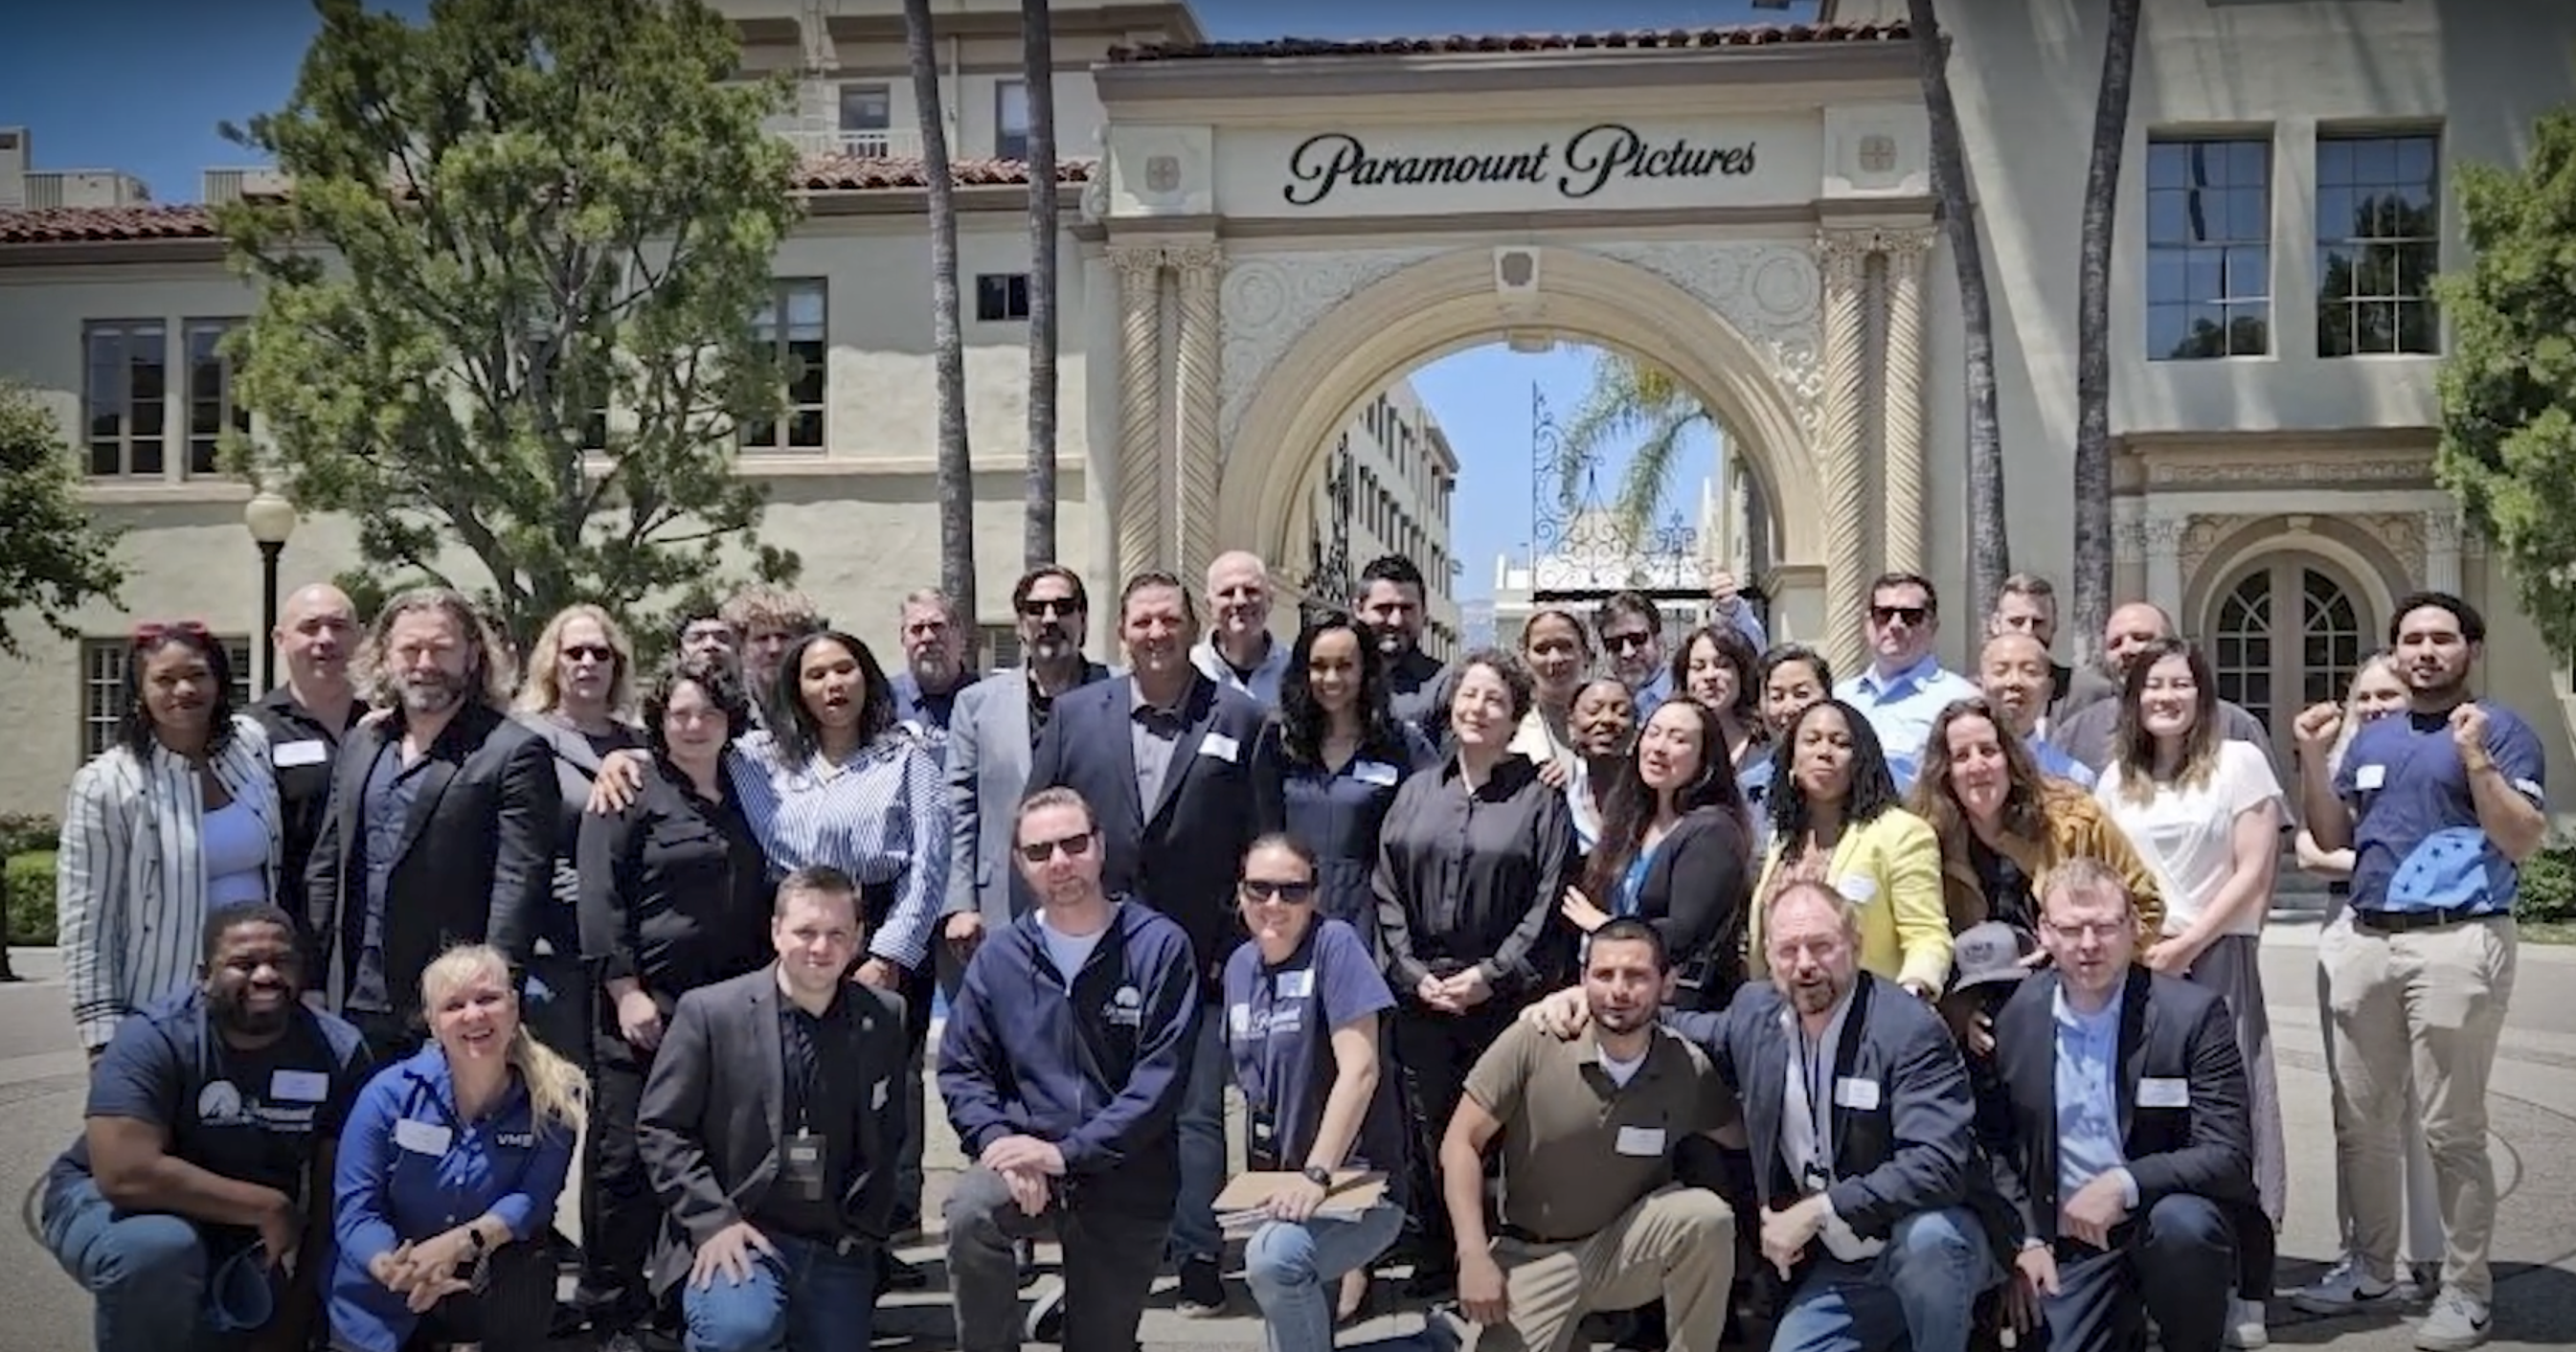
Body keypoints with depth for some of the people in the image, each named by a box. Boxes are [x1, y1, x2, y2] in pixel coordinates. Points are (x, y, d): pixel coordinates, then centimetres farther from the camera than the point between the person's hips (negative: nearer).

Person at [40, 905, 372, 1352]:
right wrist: (268, 1208, -32)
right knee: (159, 1248, -35)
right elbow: (125, 1173, -36)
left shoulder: (339, 1050, -14)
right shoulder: (155, 1039, -25)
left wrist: (301, 1307, -17)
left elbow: (338, 1189, -11)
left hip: (252, 1236, 4)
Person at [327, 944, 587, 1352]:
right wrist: (394, 1269, -32)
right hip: (385, 1298, -1)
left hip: (490, 1282, 1)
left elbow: (534, 1198, -14)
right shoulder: (390, 1092, -12)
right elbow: (355, 1206, -13)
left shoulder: (554, 1096, -12)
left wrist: (460, 1243, -30)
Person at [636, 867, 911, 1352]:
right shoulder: (708, 1011, -4)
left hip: (836, 1245, 4)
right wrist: (713, 1219, -12)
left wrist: (865, 1227, 2)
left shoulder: (885, 1018, 4)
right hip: (734, 1235, -3)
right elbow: (660, 1128, -3)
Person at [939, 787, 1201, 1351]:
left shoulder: (1159, 946, -10)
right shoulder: (999, 957, 2)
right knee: (970, 1210, -32)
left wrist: (1067, 1153, -19)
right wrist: (996, 1139, -16)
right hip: (1026, 1151, 1)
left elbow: (1162, 1076, -15)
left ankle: (1081, 1304, 45)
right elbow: (961, 1068, 3)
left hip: (1127, 1177, -1)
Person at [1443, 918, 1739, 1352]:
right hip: (1533, 1256, -1)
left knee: (1708, 1215, -27)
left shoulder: (1688, 1068, -11)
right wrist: (1473, 1258, -18)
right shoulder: (1533, 1043, -17)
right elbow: (1461, 1143, -12)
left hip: (1625, 1248, 1)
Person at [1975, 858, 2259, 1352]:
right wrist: (2025, 1238, -1)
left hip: (2167, 1214, -2)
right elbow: (1992, 1142, 10)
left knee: (2184, 1222, -33)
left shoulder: (2194, 1011, -9)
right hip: (2071, 1241, 3)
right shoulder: (2014, 1017, -1)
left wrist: (2125, 1184, -28)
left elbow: (2230, 1157, -15)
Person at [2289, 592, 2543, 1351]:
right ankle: (2371, 1271, 24)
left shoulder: (2501, 731, -2)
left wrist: (2476, 760, -21)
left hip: (2457, 943, -6)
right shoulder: (2372, 739, 17)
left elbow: (2523, 843, -11)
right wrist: (2314, 759, 3)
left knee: (2451, 1129, -4)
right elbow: (2331, 838, 16)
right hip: (2367, 941, 6)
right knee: (2361, 1120, 12)